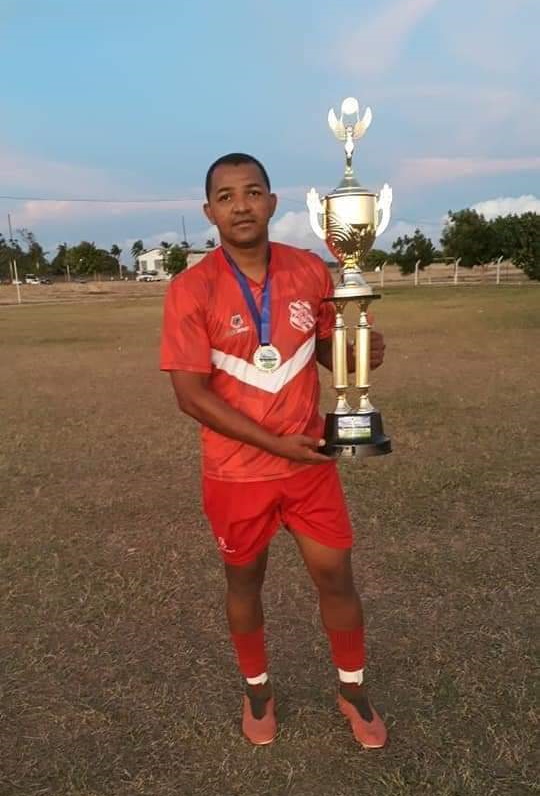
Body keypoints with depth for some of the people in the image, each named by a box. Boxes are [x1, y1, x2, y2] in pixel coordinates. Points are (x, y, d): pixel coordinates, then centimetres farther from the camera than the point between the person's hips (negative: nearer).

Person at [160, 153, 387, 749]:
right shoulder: (191, 290, -14)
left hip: (310, 461, 2)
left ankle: (352, 689, 36)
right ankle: (257, 688, 42)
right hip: (236, 472, -2)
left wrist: (359, 353, -14)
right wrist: (275, 443, -19)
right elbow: (191, 394, -16)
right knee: (244, 582, 16)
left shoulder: (310, 271, -4)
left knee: (335, 576, 10)